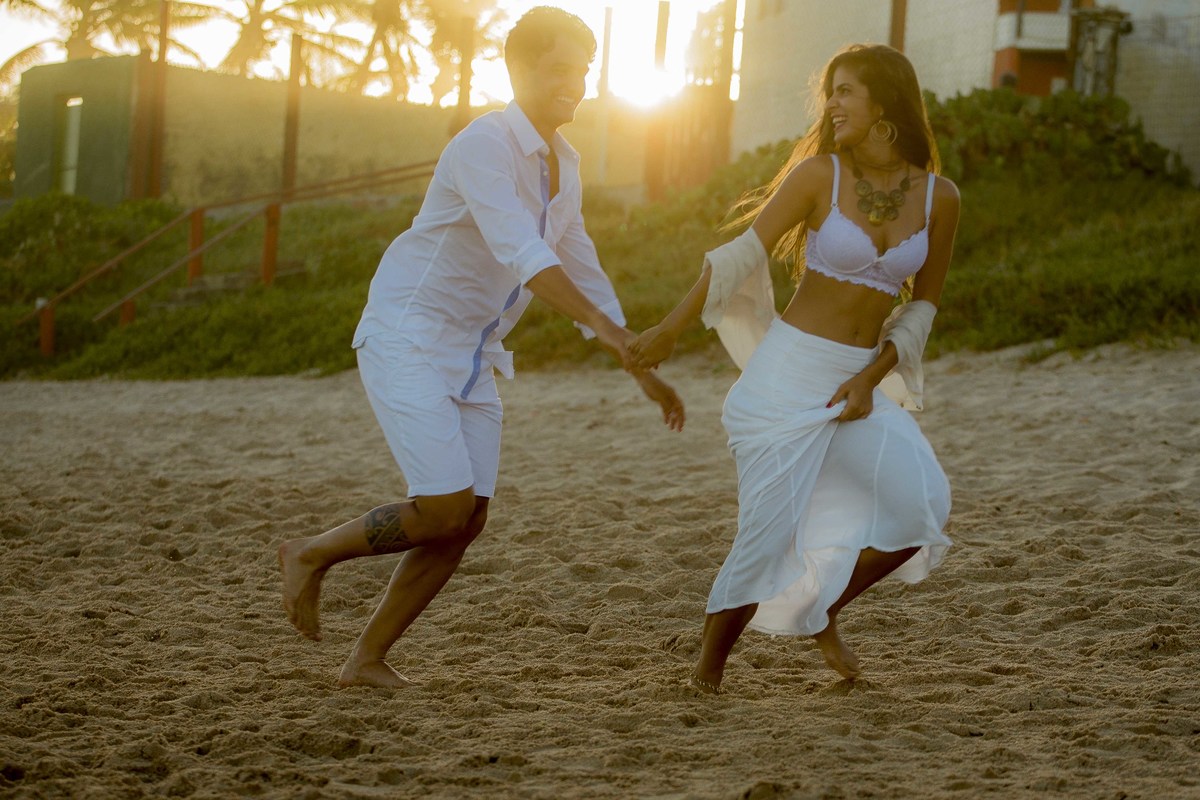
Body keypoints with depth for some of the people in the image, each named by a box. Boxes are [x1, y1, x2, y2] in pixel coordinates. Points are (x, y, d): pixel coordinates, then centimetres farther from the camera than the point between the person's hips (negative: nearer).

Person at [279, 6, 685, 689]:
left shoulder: (563, 165, 11)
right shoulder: (485, 145, -18)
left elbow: (580, 271, 20)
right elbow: (520, 251, -32)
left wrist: (644, 372, 17)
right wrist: (608, 327, -40)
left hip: (473, 357, 9)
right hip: (407, 339, -9)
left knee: (467, 523, 1)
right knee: (446, 508, -17)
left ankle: (368, 661, 10)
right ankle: (312, 555, 7)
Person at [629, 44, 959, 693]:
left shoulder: (939, 199, 1)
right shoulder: (819, 174, -7)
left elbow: (922, 305, 7)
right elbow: (745, 252, -5)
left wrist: (872, 377, -5)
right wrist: (670, 330, -6)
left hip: (856, 381, 4)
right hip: (787, 371, -4)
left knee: (921, 506, -12)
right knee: (768, 529, -8)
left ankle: (823, 610, 12)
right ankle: (708, 667, 11)